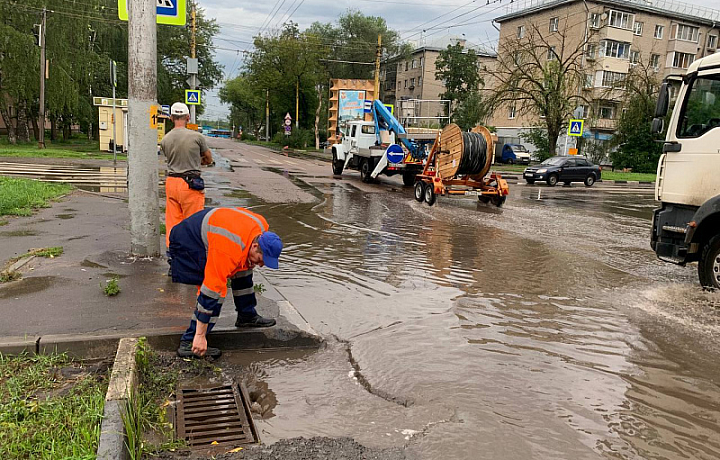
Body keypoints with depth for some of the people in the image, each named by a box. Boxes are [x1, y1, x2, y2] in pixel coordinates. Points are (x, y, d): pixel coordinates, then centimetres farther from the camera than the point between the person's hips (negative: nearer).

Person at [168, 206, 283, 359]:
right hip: (187, 243, -9)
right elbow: (212, 289, -38)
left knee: (243, 268, 13)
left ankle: (247, 316, 29)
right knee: (216, 291, -21)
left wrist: (249, 261, -5)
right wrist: (200, 336, -35)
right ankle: (189, 343, -16)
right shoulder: (228, 252, -40)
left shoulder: (261, 225, -16)